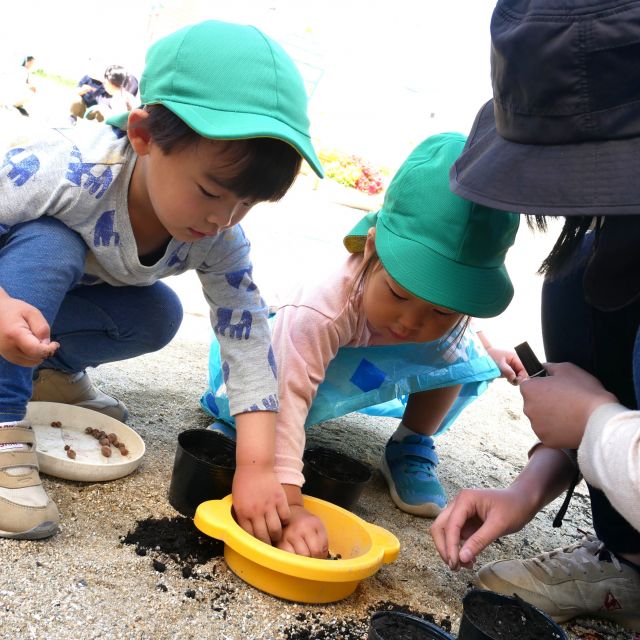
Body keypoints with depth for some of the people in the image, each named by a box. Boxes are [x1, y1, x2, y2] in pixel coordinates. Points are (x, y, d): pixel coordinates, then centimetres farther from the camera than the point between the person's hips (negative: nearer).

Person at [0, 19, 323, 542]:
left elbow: (249, 347, -25)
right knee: (49, 245, -34)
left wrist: (258, 467, -32)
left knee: (158, 317, -19)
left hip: (67, 290, 4)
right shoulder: (69, 169, -41)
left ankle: (53, 367, 7)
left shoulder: (219, 243, -25)